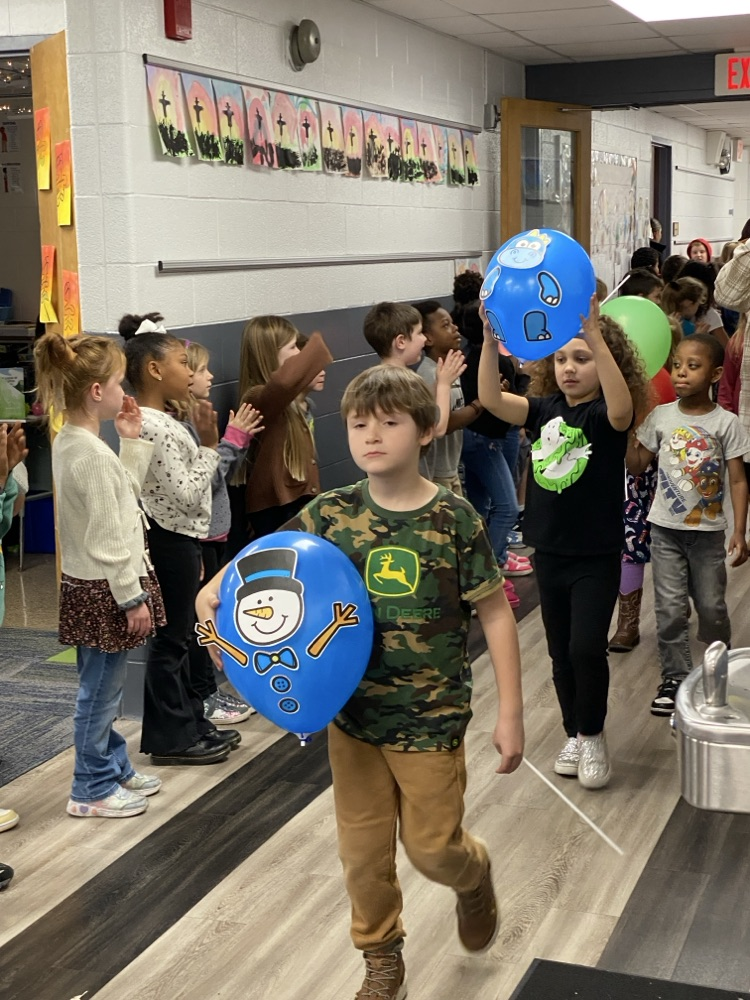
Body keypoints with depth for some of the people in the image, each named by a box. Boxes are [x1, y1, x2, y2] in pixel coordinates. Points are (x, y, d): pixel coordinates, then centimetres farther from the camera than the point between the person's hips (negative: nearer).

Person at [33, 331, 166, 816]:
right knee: (101, 691, 4)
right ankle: (93, 789, 16)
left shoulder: (68, 443, 7)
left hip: (87, 584, 10)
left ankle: (115, 766, 35)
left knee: (103, 688, 21)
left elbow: (123, 497, 17)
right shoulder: (94, 455, -23)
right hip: (103, 589, -10)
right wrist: (133, 597, -16)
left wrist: (132, 442, 12)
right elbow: (107, 539, -22)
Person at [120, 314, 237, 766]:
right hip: (171, 541, -10)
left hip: (180, 538, 10)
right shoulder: (155, 427, -22)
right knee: (171, 640, 1)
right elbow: (185, 494, -23)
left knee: (181, 636, 17)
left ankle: (191, 722, 28)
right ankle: (172, 737, 11)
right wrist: (209, 444, -18)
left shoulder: (161, 421, 9)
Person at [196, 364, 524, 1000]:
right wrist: (210, 594, -20)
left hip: (432, 717, -3)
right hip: (353, 714, 3)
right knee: (363, 850, 12)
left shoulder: (455, 518, -13)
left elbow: (496, 614, -8)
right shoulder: (331, 514, -6)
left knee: (431, 846, 8)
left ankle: (474, 875, 44)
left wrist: (511, 713, -8)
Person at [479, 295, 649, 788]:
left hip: (597, 557, -5)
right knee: (562, 651, 14)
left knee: (586, 647, -13)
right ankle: (575, 733, 32)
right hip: (549, 552, 5)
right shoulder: (545, 409, 0)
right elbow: (491, 399, -15)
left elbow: (622, 406, -37)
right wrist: (491, 339, -31)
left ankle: (593, 735, 10)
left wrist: (594, 333, -47)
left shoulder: (605, 415, -12)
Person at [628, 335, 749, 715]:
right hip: (666, 528, 2)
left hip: (708, 530, -1)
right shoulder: (660, 416, 0)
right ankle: (674, 678, 12)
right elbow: (636, 466, 5)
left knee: (712, 606, 9)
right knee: (670, 609, 2)